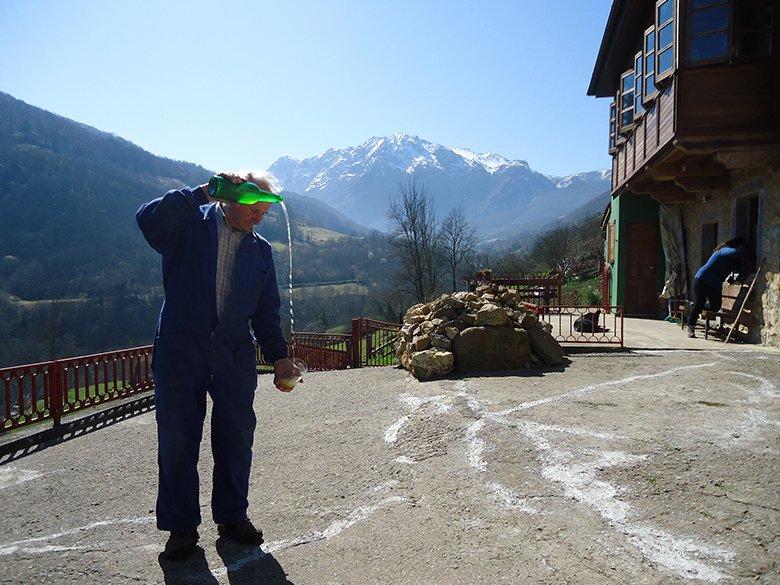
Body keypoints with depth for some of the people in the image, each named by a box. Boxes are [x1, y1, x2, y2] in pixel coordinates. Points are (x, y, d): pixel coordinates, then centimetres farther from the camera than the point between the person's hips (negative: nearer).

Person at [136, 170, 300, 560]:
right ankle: (181, 526, 21)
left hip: (235, 358, 3)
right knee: (178, 440, 5)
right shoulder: (190, 226, 3)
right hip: (180, 352, -3)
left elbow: (266, 312, 13)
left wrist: (279, 357, 3)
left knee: (237, 437, 7)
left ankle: (231, 515, 27)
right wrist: (204, 192, -20)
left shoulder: (260, 251, 14)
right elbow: (149, 219, -20)